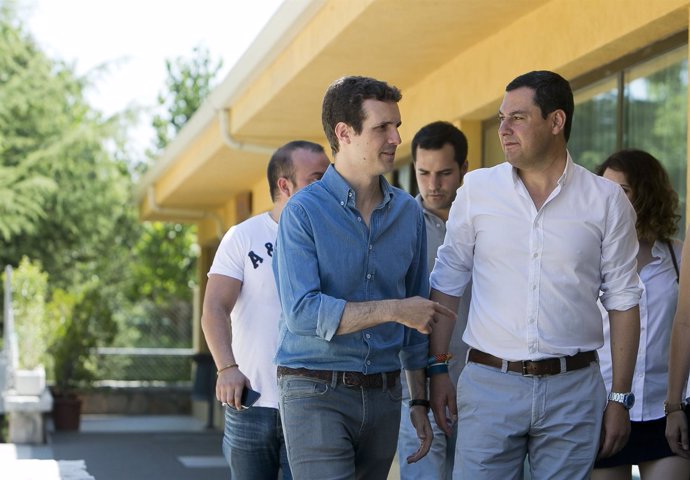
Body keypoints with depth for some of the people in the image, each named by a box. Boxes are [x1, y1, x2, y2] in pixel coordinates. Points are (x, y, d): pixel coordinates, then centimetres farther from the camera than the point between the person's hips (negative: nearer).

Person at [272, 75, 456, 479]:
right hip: (317, 393, -5)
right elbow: (302, 312, -18)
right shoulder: (304, 211, -7)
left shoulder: (408, 212, 9)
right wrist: (394, 310, -18)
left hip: (383, 395, 5)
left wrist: (420, 401, 14)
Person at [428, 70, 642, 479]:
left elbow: (623, 302, 4)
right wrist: (438, 370, 3)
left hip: (574, 388, 0)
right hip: (489, 382, 0)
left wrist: (620, 398, 1)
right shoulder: (476, 190, 2)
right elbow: (447, 286, 8)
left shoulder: (607, 200, 0)